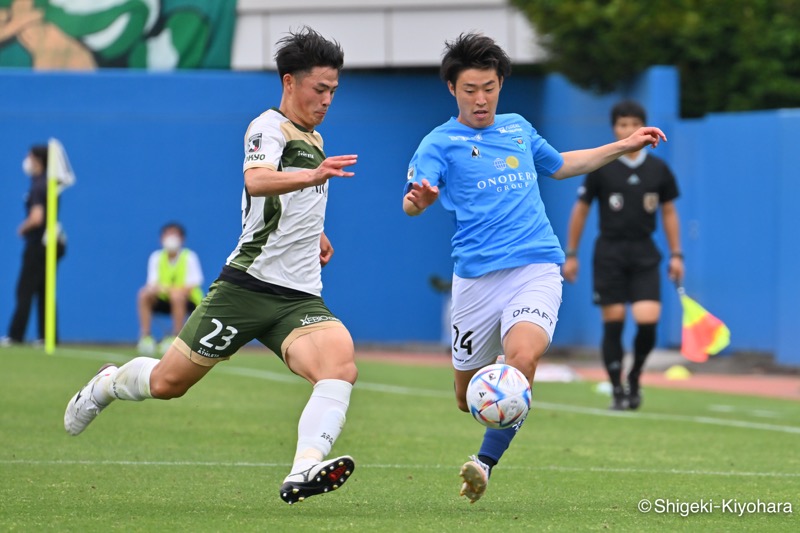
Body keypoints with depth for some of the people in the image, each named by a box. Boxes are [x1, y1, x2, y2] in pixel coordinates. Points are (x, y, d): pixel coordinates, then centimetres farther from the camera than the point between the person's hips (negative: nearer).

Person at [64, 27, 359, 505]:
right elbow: (257, 181, -33)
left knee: (341, 365, -25)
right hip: (248, 285, -6)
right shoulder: (270, 128, -7)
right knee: (167, 383, 3)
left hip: (300, 299, 6)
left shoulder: (313, 139, 19)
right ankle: (108, 385, 38)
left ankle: (304, 472, -41)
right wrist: (314, 176, -49)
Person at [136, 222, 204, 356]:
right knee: (144, 295, -22)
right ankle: (145, 336, -21)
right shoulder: (156, 257, 2)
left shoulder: (189, 257, -9)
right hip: (164, 300, 4)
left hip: (189, 301, -4)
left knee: (177, 296, -37)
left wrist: (170, 290, -32)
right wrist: (153, 288, -29)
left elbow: (191, 286, -16)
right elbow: (152, 283, -3)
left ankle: (176, 337, -27)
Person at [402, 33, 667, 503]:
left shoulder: (518, 128, 17)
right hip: (477, 278, -2)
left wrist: (625, 146, 35)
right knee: (468, 397, 3)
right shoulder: (441, 143, 2)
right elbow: (412, 202, -13)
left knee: (523, 359, -25)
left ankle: (486, 462, -17)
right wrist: (418, 199, -37)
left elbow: (559, 165, 37)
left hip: (536, 267, 2)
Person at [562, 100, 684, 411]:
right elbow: (580, 211, 5)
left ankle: (634, 378, 12)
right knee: (613, 324, -3)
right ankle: (617, 391, 7)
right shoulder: (601, 169, -1)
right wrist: (571, 254, 3)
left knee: (648, 320, -13)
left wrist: (676, 254, 8)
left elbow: (669, 212, 13)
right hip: (609, 253, -1)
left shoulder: (658, 169, 5)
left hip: (644, 253, 1)